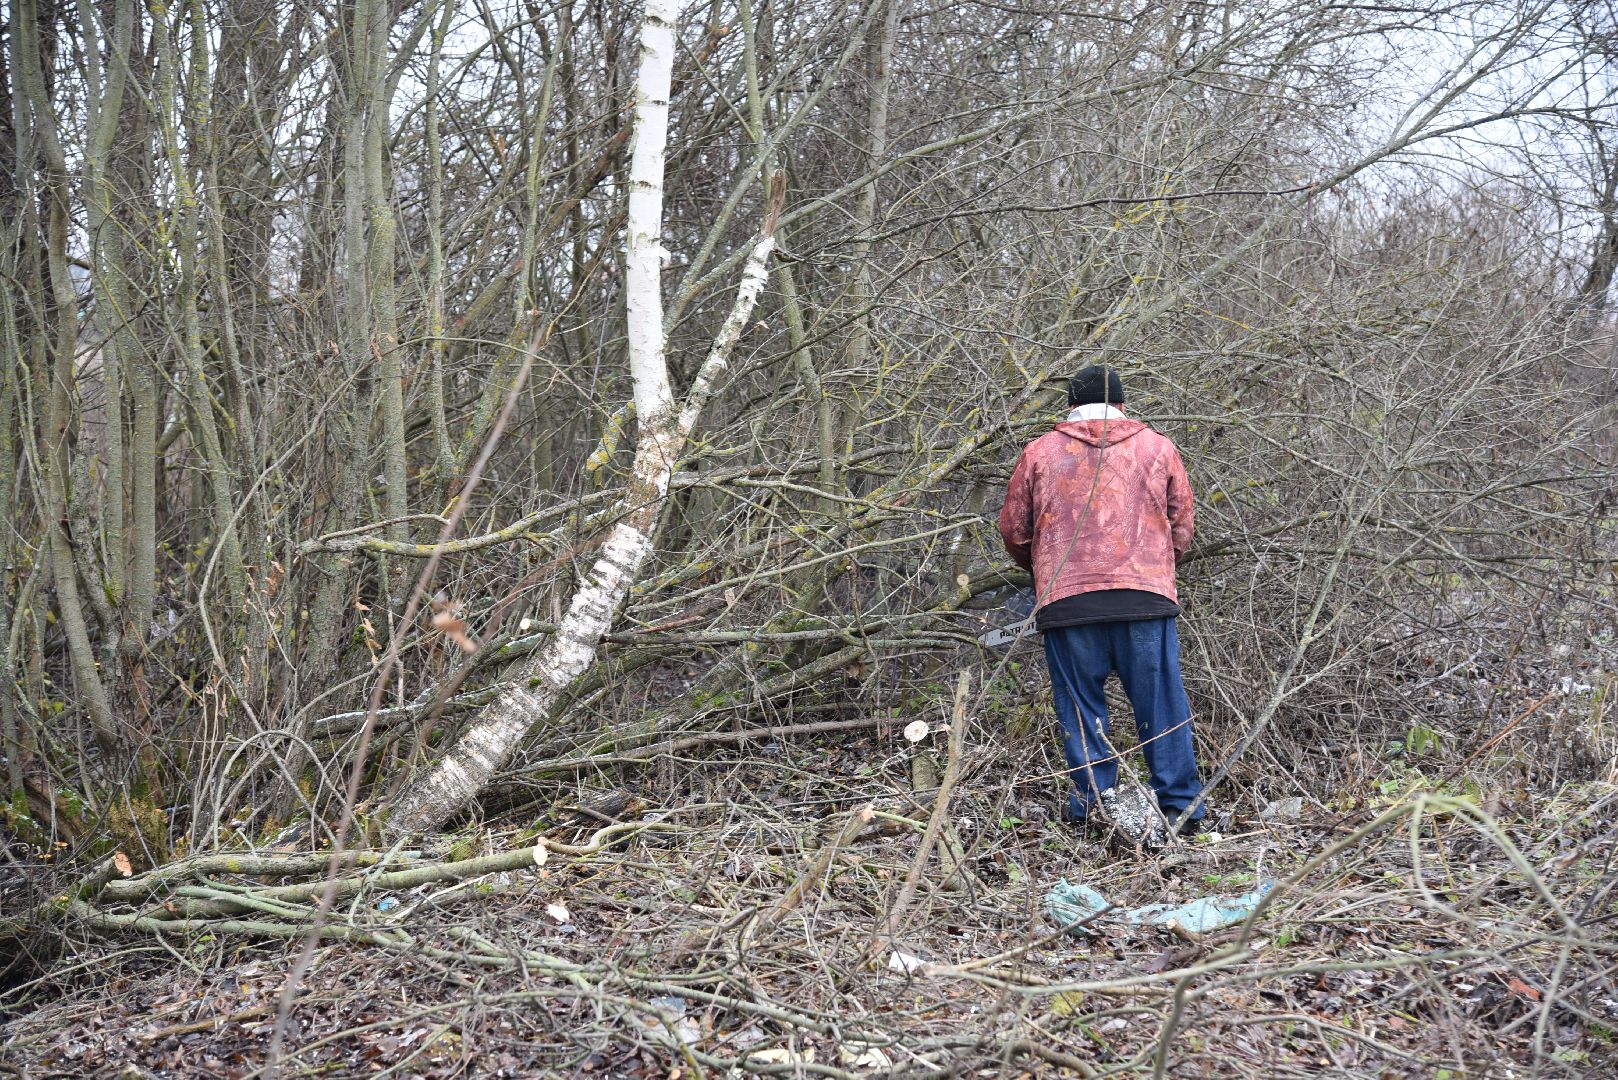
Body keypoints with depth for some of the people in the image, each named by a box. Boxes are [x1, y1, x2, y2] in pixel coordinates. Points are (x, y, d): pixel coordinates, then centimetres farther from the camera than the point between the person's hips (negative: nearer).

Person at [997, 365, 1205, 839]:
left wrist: (1041, 571, 33)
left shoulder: (1040, 452, 11)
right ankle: (1181, 809, 7)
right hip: (1146, 595, 1)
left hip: (1066, 600, 0)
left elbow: (1013, 529, 14)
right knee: (1162, 706, 6)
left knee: (1081, 707, 7)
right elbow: (1182, 526, 16)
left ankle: (1092, 808, 6)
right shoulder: (1158, 448, 14)